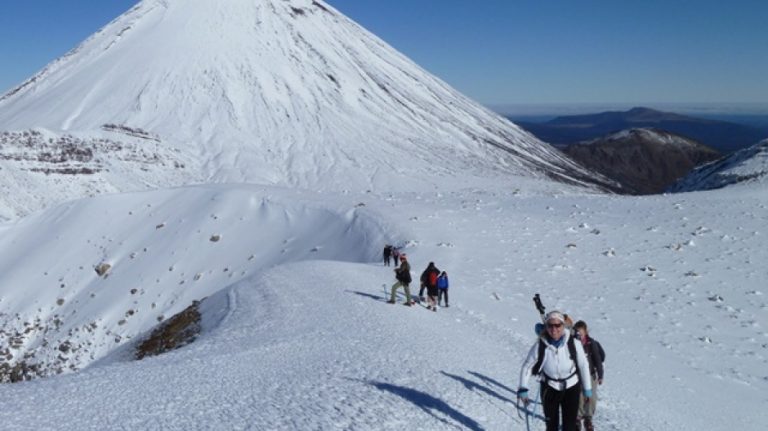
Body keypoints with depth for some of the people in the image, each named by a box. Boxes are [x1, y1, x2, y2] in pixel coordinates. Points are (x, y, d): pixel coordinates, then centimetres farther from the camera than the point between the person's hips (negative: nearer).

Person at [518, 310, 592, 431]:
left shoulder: (573, 343, -19)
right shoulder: (540, 346, -19)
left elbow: (583, 365, -5)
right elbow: (527, 367, -8)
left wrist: (587, 388, 2)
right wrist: (522, 389, -17)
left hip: (571, 387, 0)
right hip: (550, 389, 0)